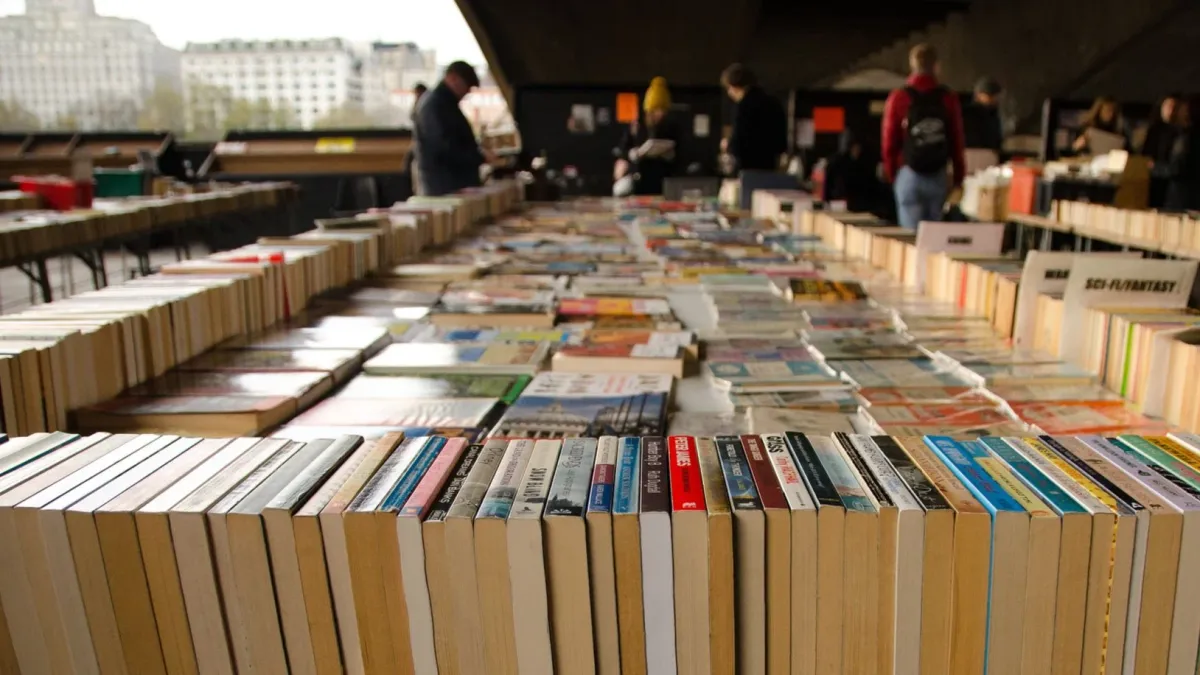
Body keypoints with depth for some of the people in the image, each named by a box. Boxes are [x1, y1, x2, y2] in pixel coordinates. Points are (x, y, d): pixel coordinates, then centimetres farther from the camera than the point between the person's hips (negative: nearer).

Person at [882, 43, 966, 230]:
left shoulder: (899, 98, -5)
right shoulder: (949, 99, 0)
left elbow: (890, 142, -1)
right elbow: (957, 143, 1)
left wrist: (891, 175, 13)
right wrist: (958, 179, 11)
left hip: (909, 175, -2)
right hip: (939, 177, 2)